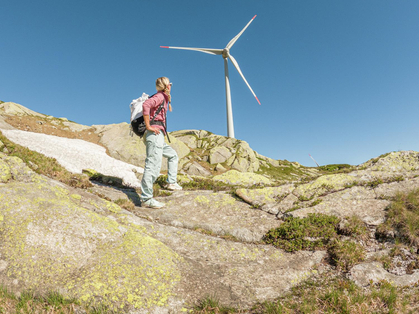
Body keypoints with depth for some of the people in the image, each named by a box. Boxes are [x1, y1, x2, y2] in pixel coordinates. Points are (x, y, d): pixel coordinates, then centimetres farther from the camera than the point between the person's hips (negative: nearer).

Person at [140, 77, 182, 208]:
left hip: (158, 136, 11)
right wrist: (148, 126, -22)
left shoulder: (163, 98, 24)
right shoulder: (160, 96, -5)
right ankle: (146, 199, -14)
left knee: (173, 155, 24)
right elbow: (146, 105, -24)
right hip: (155, 134, -11)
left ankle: (171, 182, 22)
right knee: (153, 166, -14)